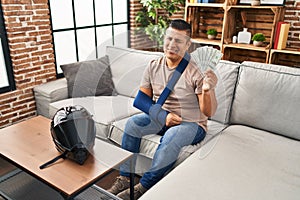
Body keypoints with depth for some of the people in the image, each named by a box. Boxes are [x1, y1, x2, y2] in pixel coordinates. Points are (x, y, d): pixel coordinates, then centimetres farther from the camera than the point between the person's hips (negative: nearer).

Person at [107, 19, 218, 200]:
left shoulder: (196, 72, -15)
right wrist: (163, 115, -13)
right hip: (160, 117, 4)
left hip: (191, 124, -4)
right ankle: (124, 179, -13)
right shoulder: (154, 67, -1)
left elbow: (208, 112, -16)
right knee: (133, 122, -21)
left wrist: (208, 90, -37)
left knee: (172, 136, -35)